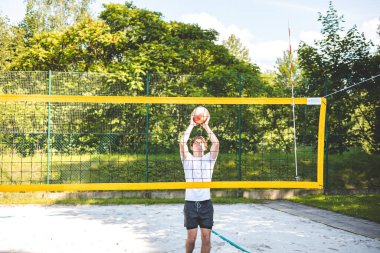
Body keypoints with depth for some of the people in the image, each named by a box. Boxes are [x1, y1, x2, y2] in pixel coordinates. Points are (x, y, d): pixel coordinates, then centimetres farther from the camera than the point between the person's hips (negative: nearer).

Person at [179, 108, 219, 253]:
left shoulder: (209, 158, 8)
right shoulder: (187, 159, 6)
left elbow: (216, 143, -9)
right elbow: (182, 142, -10)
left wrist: (206, 126, -6)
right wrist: (192, 124, -8)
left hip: (205, 203, 1)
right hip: (190, 203, -1)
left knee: (206, 239, 0)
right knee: (191, 238, 4)